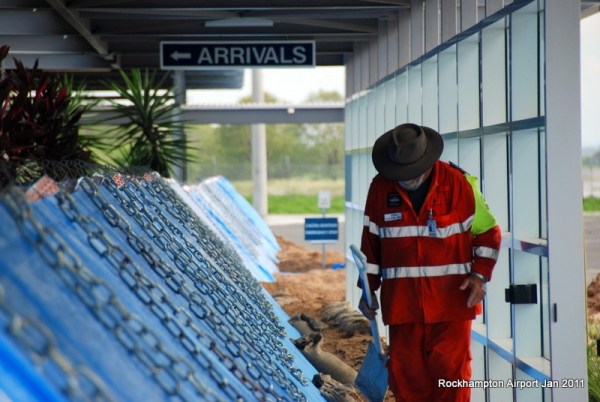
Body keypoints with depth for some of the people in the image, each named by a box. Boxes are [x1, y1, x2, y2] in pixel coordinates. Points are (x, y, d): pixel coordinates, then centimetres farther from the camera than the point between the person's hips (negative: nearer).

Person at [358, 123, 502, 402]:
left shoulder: (457, 183, -6)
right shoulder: (380, 188, 1)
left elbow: (488, 232, 4)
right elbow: (370, 242, 10)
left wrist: (479, 275, -7)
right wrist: (368, 290, 10)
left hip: (452, 297, -2)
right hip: (402, 300, 3)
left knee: (450, 369, -4)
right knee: (406, 372, 4)